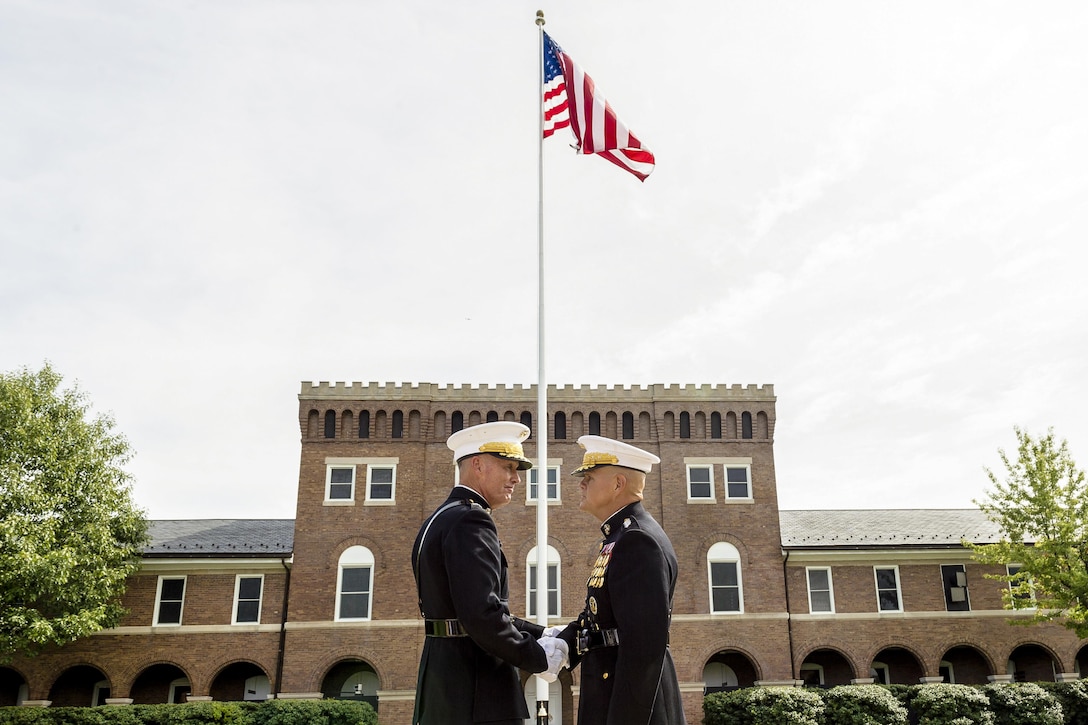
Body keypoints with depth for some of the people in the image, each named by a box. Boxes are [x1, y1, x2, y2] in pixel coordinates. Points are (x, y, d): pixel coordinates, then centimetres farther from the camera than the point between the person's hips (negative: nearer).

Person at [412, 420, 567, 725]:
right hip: (477, 697, -10)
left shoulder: (439, 520, 15)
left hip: (441, 685, 10)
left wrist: (542, 635, 10)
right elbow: (482, 615, -26)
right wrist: (539, 656, -12)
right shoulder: (470, 521, -16)